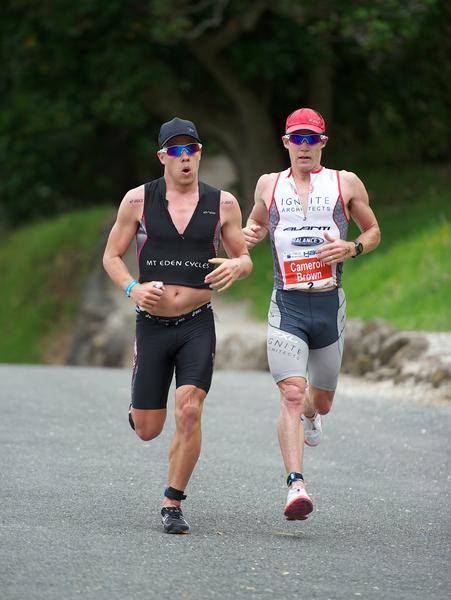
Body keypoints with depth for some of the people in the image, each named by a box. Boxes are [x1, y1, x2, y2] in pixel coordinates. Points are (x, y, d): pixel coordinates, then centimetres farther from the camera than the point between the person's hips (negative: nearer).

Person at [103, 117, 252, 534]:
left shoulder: (222, 203, 3)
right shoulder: (138, 200, 0)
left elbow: (245, 259, 10)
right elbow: (112, 256, 6)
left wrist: (235, 266, -15)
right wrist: (133, 288, -14)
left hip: (197, 325, 0)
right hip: (152, 324, 0)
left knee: (189, 413, -18)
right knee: (147, 430, 4)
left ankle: (173, 504, -4)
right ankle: (137, 407, 43)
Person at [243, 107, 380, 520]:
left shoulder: (346, 184, 4)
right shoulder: (269, 185, 8)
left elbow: (374, 232, 13)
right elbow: (257, 223, 26)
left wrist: (351, 249, -8)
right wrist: (249, 236, 2)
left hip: (329, 305, 1)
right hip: (286, 307, -1)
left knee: (321, 401, 15)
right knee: (291, 395, -19)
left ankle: (310, 417, 53)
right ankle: (296, 485, -25)